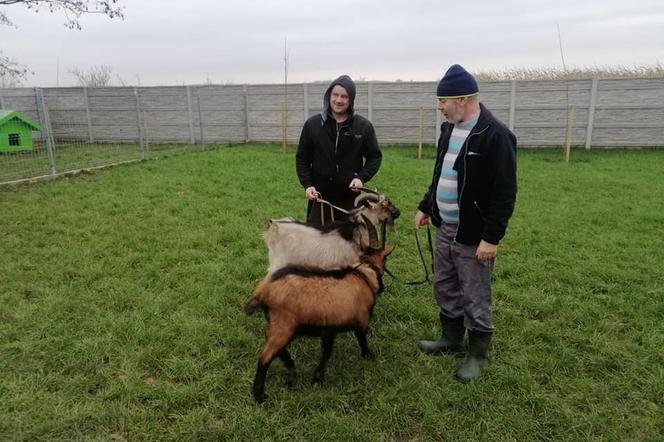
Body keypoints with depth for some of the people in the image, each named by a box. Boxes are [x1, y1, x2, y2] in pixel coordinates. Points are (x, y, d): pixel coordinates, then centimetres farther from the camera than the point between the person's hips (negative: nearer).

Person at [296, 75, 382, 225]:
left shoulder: (364, 126, -1)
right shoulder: (312, 124, 1)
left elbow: (375, 156, 6)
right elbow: (302, 158, 6)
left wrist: (362, 177, -10)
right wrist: (307, 184, -7)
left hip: (352, 199, 0)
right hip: (320, 197, 1)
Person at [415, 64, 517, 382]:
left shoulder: (495, 135, -19)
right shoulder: (449, 128, 7)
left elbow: (505, 193, -21)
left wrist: (492, 237, -22)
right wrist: (425, 206, 20)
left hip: (473, 235, -8)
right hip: (444, 228, 8)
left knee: (475, 297, 6)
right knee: (445, 289, 20)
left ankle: (477, 353, 25)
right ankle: (451, 339, 38)